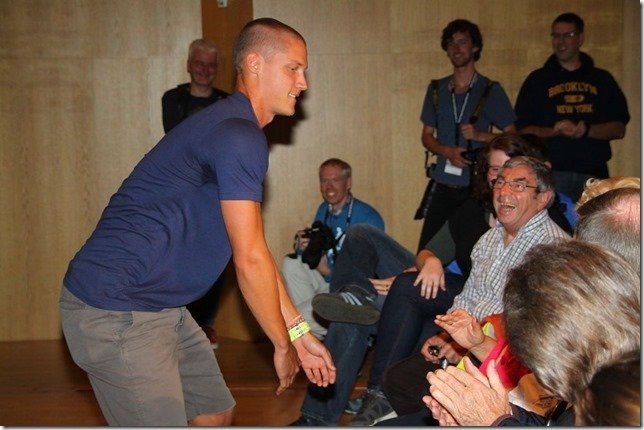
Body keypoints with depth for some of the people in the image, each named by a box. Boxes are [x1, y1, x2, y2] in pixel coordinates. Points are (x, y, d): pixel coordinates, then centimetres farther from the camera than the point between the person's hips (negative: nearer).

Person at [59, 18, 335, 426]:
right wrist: (283, 345, -5)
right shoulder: (239, 136, -18)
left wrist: (299, 331, 15)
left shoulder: (230, 128, 16)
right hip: (116, 311, -11)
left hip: (161, 308, 11)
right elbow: (250, 260, -18)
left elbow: (254, 250, 17)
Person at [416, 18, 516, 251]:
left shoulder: (490, 90, 2)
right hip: (443, 185, 3)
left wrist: (480, 135, -16)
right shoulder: (437, 89, 12)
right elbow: (427, 136, 14)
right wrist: (447, 151, -7)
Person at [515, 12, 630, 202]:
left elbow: (619, 129, 6)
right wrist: (554, 131, -15)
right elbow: (523, 130, 4)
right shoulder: (538, 79, 11)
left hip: (594, 173, 2)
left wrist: (586, 130, -12)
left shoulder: (602, 79, 14)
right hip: (552, 173, -1)